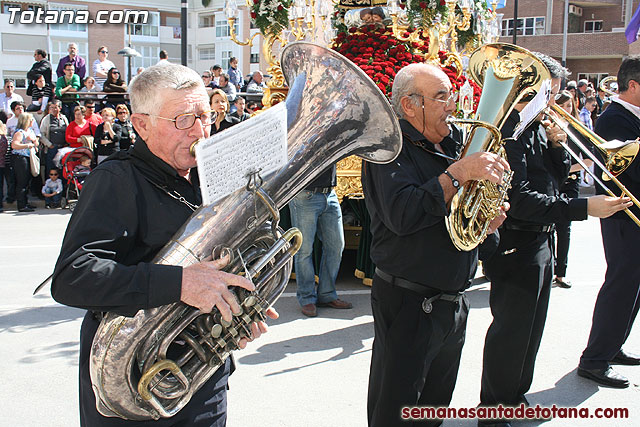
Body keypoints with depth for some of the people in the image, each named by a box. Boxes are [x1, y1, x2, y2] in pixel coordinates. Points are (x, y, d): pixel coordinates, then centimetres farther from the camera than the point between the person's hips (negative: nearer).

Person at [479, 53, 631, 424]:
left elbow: (559, 176, 14)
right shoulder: (508, 130, -20)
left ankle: (515, 397, 36)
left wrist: (557, 145, -5)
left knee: (530, 328, 20)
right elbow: (520, 199, -27)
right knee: (511, 331, 0)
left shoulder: (538, 127, 10)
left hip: (541, 242, 10)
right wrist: (584, 208, -29)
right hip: (517, 244, -10)